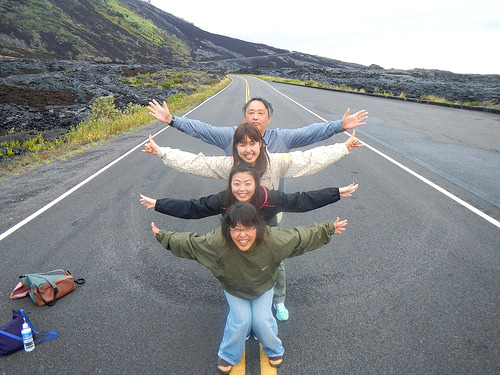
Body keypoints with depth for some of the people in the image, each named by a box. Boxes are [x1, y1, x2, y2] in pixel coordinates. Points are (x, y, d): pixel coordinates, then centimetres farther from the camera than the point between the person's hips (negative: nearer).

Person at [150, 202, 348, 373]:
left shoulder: (273, 239, -37)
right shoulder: (216, 241, -38)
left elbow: (302, 236, -22)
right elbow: (188, 242, -22)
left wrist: (329, 229, -16)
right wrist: (162, 236, -17)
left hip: (263, 287, 1)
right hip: (234, 289, 0)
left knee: (262, 320, -8)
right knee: (241, 319, -12)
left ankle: (275, 350, 28)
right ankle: (228, 356, 20)